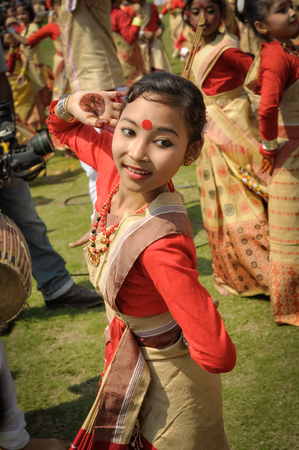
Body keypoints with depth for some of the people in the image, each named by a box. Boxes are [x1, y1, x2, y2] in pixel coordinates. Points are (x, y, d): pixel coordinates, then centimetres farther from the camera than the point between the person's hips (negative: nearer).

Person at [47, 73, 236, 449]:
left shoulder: (162, 243, -41)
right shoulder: (114, 165, -20)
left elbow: (218, 356, -41)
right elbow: (63, 130, 2)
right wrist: (71, 105, -19)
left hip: (169, 377, -7)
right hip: (127, 350, 7)